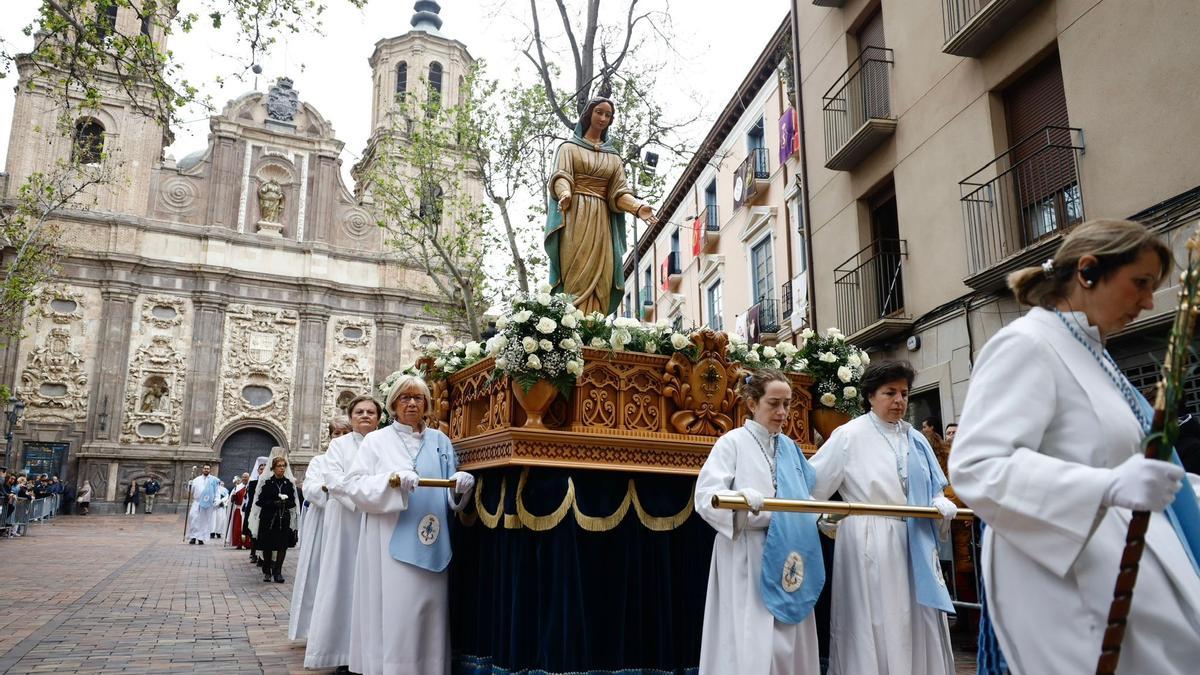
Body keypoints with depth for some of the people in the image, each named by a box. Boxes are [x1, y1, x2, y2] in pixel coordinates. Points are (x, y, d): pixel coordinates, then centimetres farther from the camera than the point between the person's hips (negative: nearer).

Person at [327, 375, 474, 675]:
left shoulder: (440, 441, 13)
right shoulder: (376, 440, 5)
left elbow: (452, 495, 13)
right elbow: (354, 485, -6)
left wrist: (461, 484, -10)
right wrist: (393, 479, -21)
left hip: (431, 546, 3)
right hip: (391, 544, -3)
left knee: (429, 615, 5)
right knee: (394, 615, -4)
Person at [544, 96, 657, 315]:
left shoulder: (613, 156, 21)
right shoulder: (569, 147, 12)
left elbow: (619, 191, 9)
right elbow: (560, 176, -6)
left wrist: (638, 207, -12)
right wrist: (565, 194, -30)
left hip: (602, 221, 4)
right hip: (575, 217, -4)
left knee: (600, 280, -7)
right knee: (576, 277, -16)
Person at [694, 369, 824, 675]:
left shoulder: (790, 448, 16)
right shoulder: (732, 442, -2)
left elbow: (803, 499, 19)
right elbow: (706, 496, -14)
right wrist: (740, 499, -33)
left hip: (788, 556, 6)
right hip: (748, 559, -6)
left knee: (789, 641, 7)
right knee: (752, 642, -8)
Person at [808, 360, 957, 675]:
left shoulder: (916, 440, 13)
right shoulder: (849, 436, -4)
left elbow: (933, 489, 15)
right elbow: (813, 485, -4)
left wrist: (941, 504, -4)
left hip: (915, 545, 5)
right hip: (870, 545, -5)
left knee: (918, 629, 10)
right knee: (875, 630, 2)